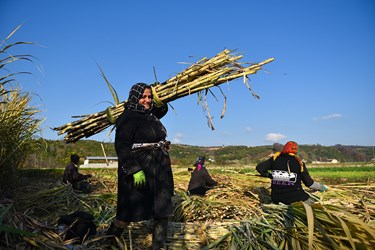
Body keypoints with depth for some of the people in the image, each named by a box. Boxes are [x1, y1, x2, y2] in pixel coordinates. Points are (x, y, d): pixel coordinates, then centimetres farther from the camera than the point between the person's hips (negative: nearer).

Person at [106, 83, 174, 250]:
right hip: (139, 170, -7)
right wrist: (135, 170, -28)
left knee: (162, 209, 9)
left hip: (159, 170, 8)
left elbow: (163, 109, 35)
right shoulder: (128, 117, -11)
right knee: (129, 211, 6)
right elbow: (121, 146, -19)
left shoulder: (151, 115, 12)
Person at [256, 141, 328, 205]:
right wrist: (321, 187, 17)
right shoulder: (299, 162, -4)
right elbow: (309, 183, -1)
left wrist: (268, 175, 17)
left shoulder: (275, 158, 0)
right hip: (294, 197, -1)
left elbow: (259, 167, -1)